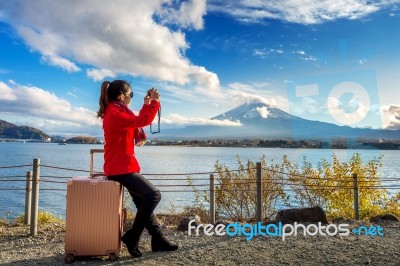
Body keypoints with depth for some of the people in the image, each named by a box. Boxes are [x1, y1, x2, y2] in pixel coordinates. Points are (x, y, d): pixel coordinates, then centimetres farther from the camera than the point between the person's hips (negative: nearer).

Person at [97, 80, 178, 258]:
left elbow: (137, 123, 23)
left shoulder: (116, 112, 17)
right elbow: (142, 121, -24)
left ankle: (158, 240, 18)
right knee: (153, 195, -18)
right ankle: (132, 237, -7)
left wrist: (147, 104, 16)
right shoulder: (115, 114, -17)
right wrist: (155, 101, -13)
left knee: (143, 201, 12)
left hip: (123, 166, 11)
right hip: (120, 168, -11)